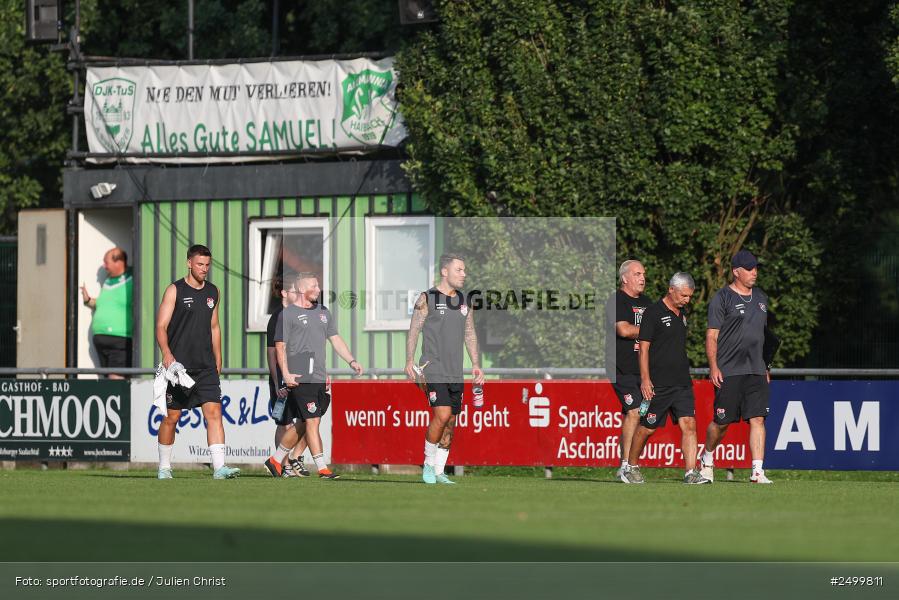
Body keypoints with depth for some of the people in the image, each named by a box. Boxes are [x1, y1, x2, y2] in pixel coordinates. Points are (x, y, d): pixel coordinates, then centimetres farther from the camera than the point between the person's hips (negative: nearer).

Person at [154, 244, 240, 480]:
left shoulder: (213, 292, 13)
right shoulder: (175, 291, -3)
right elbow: (161, 326, -8)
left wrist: (218, 362, 19)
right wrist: (166, 353, -24)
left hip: (206, 367, 4)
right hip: (178, 365, -4)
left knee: (214, 412, -10)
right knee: (171, 417, 3)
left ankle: (219, 467, -17)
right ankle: (164, 467, 17)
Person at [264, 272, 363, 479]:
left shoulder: (322, 311, 18)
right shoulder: (288, 314, -3)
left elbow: (335, 339, 21)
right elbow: (280, 346, -5)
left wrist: (351, 361, 9)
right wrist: (286, 374, -14)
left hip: (320, 377, 7)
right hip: (300, 378, -7)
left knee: (303, 424, 10)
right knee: (312, 421, -10)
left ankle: (276, 460, 23)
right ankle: (322, 468, -10)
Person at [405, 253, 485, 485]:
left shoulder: (463, 301, 14)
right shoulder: (427, 299, -3)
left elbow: (470, 334, 20)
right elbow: (413, 331, -4)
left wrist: (476, 364, 13)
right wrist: (410, 361, -13)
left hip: (455, 372, 6)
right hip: (433, 369, -6)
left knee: (450, 422, 5)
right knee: (442, 414, -19)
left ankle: (439, 471, 13)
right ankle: (428, 463, -3)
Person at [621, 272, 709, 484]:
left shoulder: (682, 313, 15)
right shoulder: (653, 313, -7)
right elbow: (644, 348, -9)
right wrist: (645, 380, -14)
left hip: (682, 383, 6)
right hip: (657, 384, -6)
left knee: (689, 425, -7)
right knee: (647, 427, 3)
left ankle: (691, 473, -10)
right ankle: (631, 468, 21)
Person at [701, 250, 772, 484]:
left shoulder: (761, 298, 16)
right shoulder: (722, 298, -4)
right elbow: (712, 335, -6)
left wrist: (765, 367, 21)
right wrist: (713, 367, -15)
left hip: (755, 371, 5)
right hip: (728, 372, -5)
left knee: (757, 419, -7)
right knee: (722, 421, 2)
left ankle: (758, 471, -11)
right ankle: (707, 458, 28)